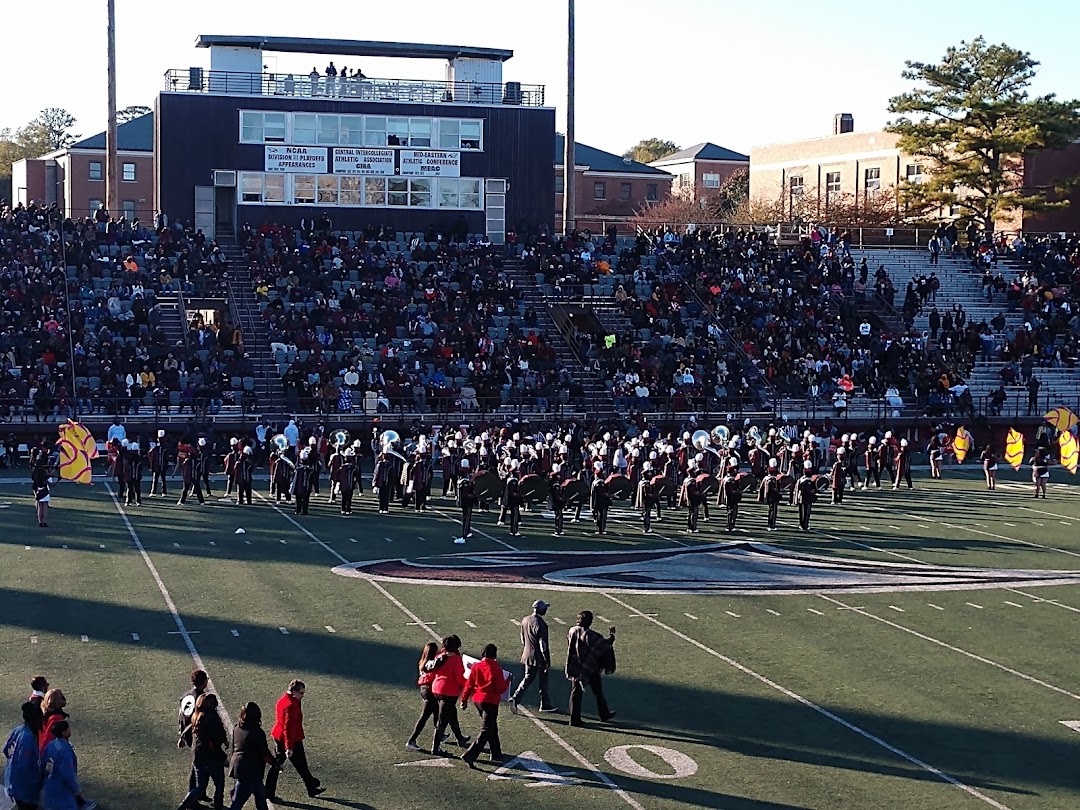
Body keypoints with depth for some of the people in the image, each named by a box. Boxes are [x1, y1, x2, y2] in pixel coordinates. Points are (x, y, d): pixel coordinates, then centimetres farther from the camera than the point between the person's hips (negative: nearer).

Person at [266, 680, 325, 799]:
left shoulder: (281, 700, 6)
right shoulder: (291, 705, -24)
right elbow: (288, 727, -26)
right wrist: (289, 747, -25)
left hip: (278, 737, 9)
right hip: (292, 740, -9)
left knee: (276, 765, 12)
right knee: (301, 766, 8)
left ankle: (269, 793, 12)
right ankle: (312, 789, 23)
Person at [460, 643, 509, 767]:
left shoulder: (476, 666, 1)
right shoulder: (496, 668, -14)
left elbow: (469, 684, 3)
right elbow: (500, 688, -13)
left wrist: (464, 699, 12)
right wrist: (507, 681, 5)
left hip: (477, 700, 7)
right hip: (490, 702, -7)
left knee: (492, 728, 22)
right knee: (486, 731, -3)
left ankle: (496, 754, 31)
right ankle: (469, 756, -15)